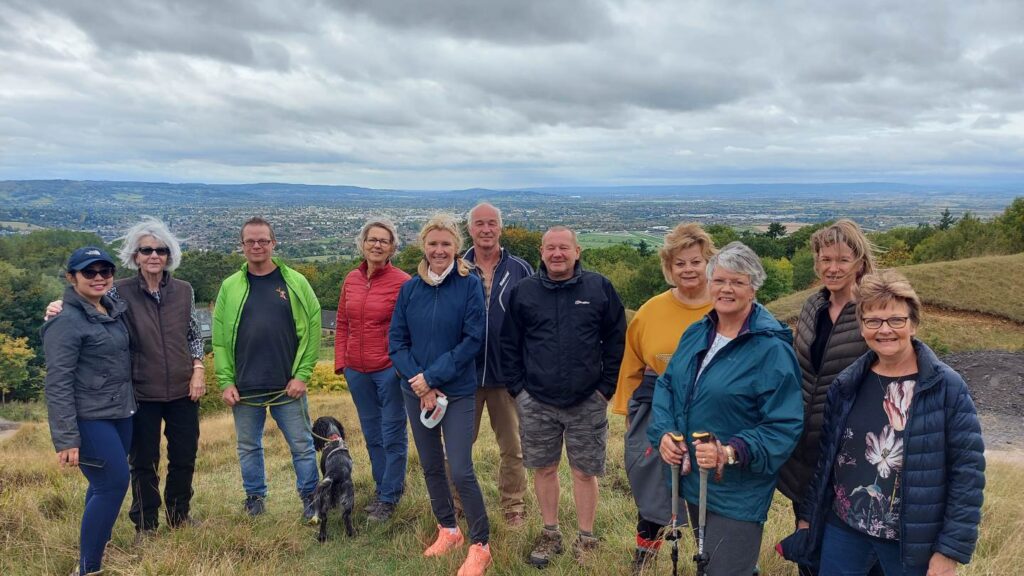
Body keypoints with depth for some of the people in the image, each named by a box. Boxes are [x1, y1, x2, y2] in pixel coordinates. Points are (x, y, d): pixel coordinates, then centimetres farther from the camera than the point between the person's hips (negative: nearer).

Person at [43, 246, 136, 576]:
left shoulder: (115, 310, 8)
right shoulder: (67, 321, -14)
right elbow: (58, 384, -16)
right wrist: (66, 439, -19)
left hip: (120, 414, 7)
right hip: (90, 419, -7)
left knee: (104, 485, 15)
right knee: (114, 483, -8)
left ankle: (95, 546, 33)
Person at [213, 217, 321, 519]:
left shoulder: (295, 283, -2)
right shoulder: (230, 287, 3)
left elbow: (312, 331, -4)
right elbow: (219, 339, 3)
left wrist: (302, 375, -9)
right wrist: (226, 381, -3)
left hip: (288, 386, -2)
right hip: (244, 388, 2)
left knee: (302, 444, 6)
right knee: (248, 447, 15)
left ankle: (310, 497, 21)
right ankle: (255, 497, 32)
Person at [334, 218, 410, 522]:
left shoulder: (402, 282, -10)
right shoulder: (351, 280, 6)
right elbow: (342, 324, 12)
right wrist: (340, 361, 6)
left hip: (389, 369, -6)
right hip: (357, 371, 6)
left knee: (392, 435, 5)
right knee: (372, 434, 18)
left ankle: (389, 497, 18)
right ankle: (384, 485, 34)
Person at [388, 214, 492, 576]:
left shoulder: (470, 286, -9)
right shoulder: (410, 289, 1)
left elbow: (473, 340, -13)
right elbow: (396, 341, 1)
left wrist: (432, 376, -15)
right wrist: (419, 382, -11)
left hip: (457, 392, -4)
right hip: (416, 391, 4)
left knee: (461, 470, -6)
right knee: (430, 465, 14)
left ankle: (480, 545, 11)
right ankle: (448, 530, 33)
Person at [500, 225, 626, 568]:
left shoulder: (600, 288, -3)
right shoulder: (523, 292, 1)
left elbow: (616, 341, 1)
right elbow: (509, 344, 6)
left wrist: (606, 387, -2)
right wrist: (517, 388, 1)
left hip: (587, 403, -1)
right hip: (536, 403, 2)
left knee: (584, 472, 8)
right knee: (544, 469, 12)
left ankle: (586, 539, 25)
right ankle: (550, 534, 30)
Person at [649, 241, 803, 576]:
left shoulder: (772, 348, -17)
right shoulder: (696, 334, 4)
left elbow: (785, 425, -19)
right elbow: (666, 385, 9)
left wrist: (731, 453, -29)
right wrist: (664, 432, -8)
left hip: (738, 496, -7)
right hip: (693, 483, 7)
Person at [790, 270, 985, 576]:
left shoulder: (947, 387, -10)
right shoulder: (846, 384, 0)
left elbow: (967, 471, -10)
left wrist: (951, 549, -12)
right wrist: (808, 514, 10)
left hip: (913, 540, -3)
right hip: (842, 529, 3)